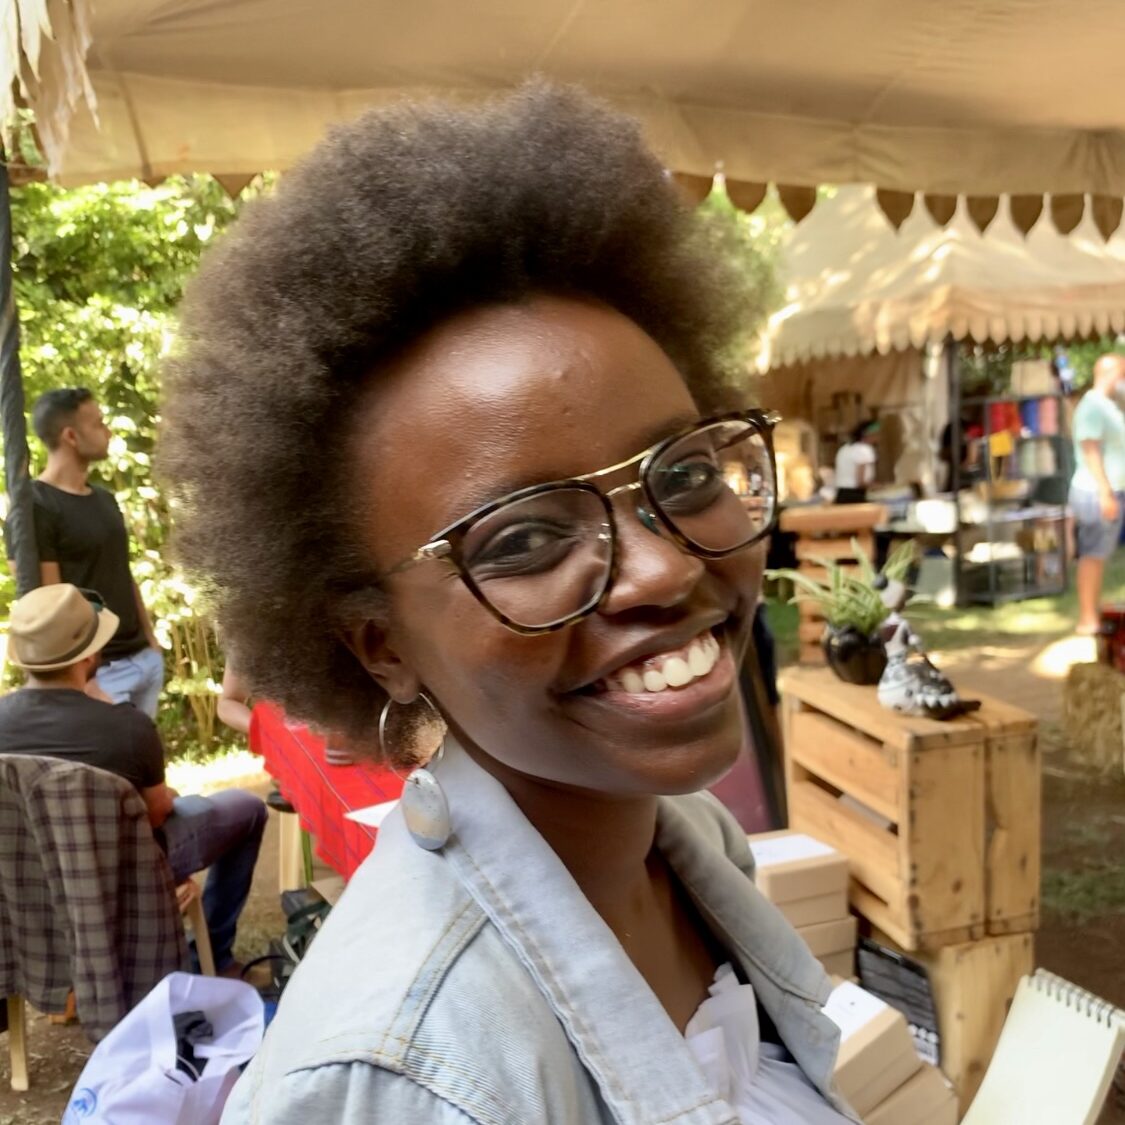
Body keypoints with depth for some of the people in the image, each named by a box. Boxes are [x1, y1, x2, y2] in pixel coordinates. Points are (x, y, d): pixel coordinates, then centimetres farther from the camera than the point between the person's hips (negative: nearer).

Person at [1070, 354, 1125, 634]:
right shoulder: (1092, 405, -13)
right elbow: (1090, 451, -19)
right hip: (1096, 492, -9)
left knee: (1099, 556, 10)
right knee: (1092, 556, -7)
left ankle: (1093, 616, 15)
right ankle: (1087, 620, -4)